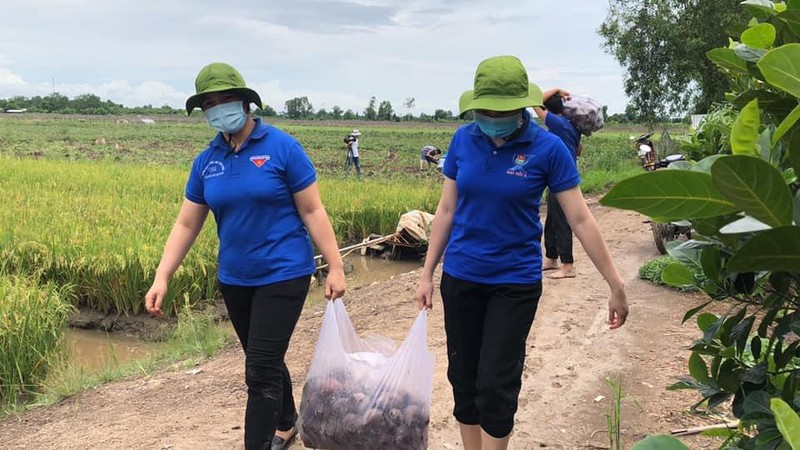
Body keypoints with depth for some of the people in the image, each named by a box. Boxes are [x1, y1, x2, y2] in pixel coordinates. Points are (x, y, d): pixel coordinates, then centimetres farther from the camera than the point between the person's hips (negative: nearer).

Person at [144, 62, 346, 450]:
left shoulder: (282, 148, -10)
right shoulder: (206, 161, 4)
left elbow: (312, 211, -9)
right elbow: (186, 225, 6)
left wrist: (335, 267, -12)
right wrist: (162, 278, -2)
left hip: (283, 275, -5)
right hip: (234, 280, 5)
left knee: (260, 371, -7)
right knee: (266, 362, 20)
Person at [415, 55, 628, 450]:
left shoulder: (548, 148, -12)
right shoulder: (463, 139, -3)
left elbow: (580, 219, -9)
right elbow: (446, 210, 5)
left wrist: (616, 285, -7)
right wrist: (427, 273, 7)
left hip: (516, 282, -3)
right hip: (460, 278, 3)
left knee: (497, 385, -1)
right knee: (463, 378, 11)